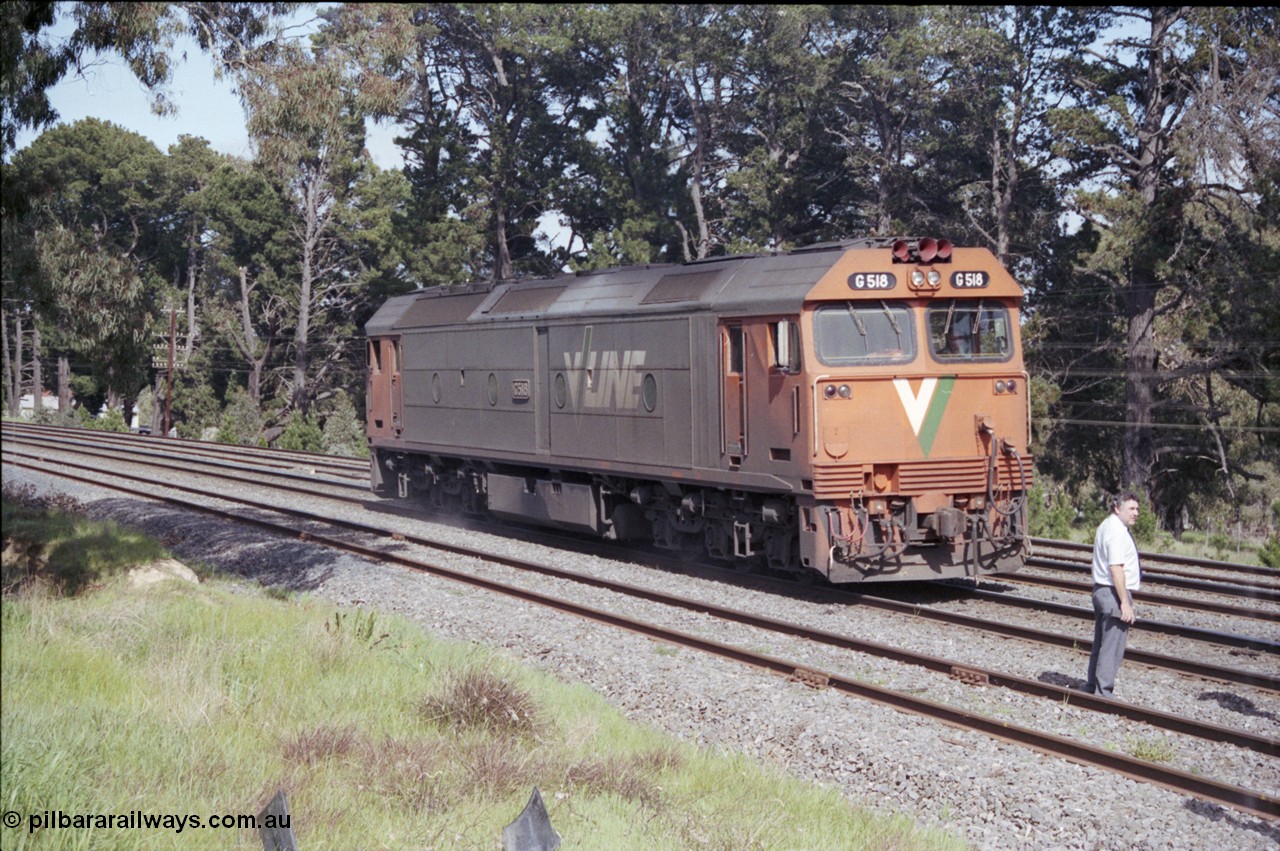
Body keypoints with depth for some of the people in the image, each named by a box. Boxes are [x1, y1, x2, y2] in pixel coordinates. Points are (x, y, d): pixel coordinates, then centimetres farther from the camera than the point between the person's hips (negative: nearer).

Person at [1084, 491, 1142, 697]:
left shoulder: (1106, 526, 15)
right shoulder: (1117, 532, -18)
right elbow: (1116, 569, -25)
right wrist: (1125, 603, -24)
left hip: (1101, 590, 11)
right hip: (1114, 594, -11)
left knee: (1100, 644, 18)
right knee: (1112, 649, -6)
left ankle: (1092, 688, 26)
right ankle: (1103, 693, -4)